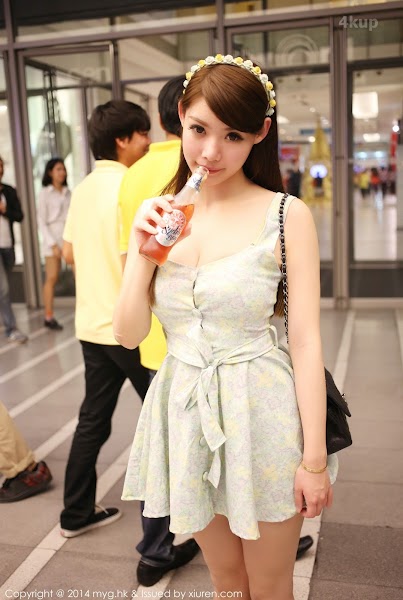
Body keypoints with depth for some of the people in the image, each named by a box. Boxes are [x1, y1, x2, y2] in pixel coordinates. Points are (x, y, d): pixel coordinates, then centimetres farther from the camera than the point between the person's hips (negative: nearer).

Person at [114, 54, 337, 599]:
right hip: (186, 414, 4)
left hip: (261, 415, -3)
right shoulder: (161, 215, 2)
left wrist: (314, 458, -11)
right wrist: (143, 251, -13)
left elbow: (305, 342, -11)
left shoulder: (286, 215, -11)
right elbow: (129, 335, 0)